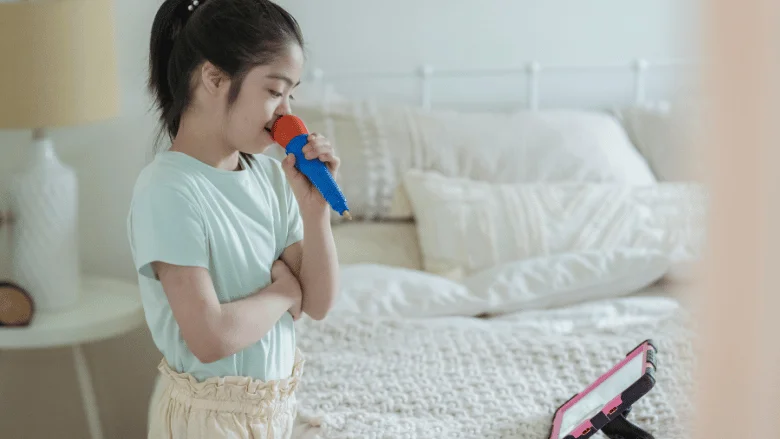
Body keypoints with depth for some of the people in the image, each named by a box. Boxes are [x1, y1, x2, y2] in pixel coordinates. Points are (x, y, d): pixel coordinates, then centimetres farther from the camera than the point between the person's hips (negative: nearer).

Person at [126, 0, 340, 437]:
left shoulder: (271, 176, -2)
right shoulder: (169, 191, -22)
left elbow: (318, 304, -1)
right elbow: (210, 338, -27)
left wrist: (314, 207, -13)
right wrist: (283, 291, -12)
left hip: (277, 401, 7)